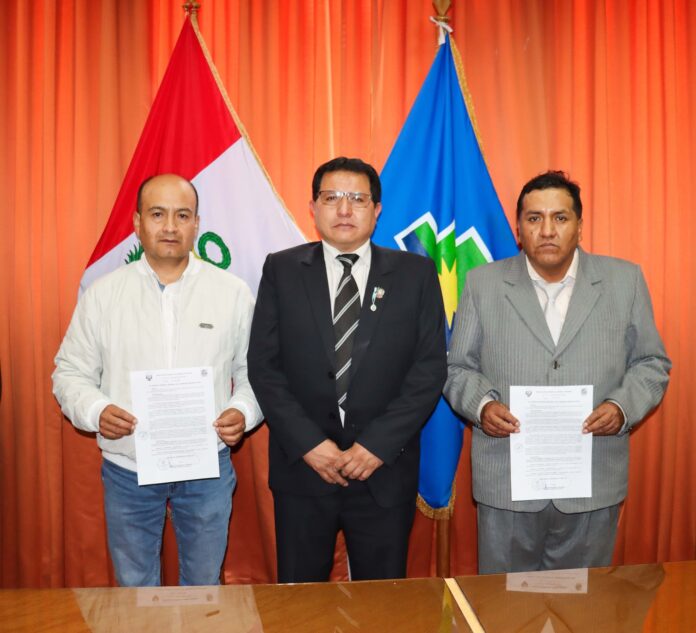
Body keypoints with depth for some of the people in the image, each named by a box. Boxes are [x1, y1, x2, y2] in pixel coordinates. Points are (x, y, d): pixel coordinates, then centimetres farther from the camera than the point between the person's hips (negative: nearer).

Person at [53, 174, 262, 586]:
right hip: (127, 470, 1)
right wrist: (95, 410, -16)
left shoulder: (234, 293, -2)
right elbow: (71, 372, 3)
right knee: (134, 588, 18)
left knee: (204, 586, 17)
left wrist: (243, 411, -16)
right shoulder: (102, 294, -1)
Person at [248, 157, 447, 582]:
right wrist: (308, 443, -11)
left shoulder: (415, 273, 1)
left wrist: (378, 444, -11)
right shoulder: (282, 270, 2)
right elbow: (263, 365, -1)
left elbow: (431, 367, -3)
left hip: (385, 471, 0)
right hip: (302, 467, 1)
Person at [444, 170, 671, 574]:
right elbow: (458, 367, 6)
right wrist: (481, 405, -13)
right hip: (507, 483, 0)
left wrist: (624, 407, -10)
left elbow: (651, 363, 8)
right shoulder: (483, 284, 2)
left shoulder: (624, 280, 4)